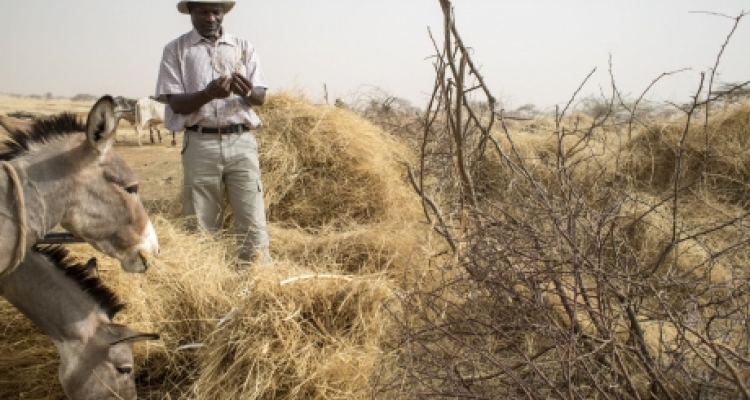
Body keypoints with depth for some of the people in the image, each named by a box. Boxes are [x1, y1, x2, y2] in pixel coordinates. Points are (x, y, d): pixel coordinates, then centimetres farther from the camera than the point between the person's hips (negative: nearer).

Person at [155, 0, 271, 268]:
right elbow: (176, 103, -2)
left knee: (252, 221, -3)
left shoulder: (243, 47, 13)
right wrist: (208, 93, -21)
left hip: (241, 142, 1)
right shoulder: (176, 50, 6)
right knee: (201, 223, 2)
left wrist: (247, 92, -17)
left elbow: (261, 97, 6)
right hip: (201, 144, -1)